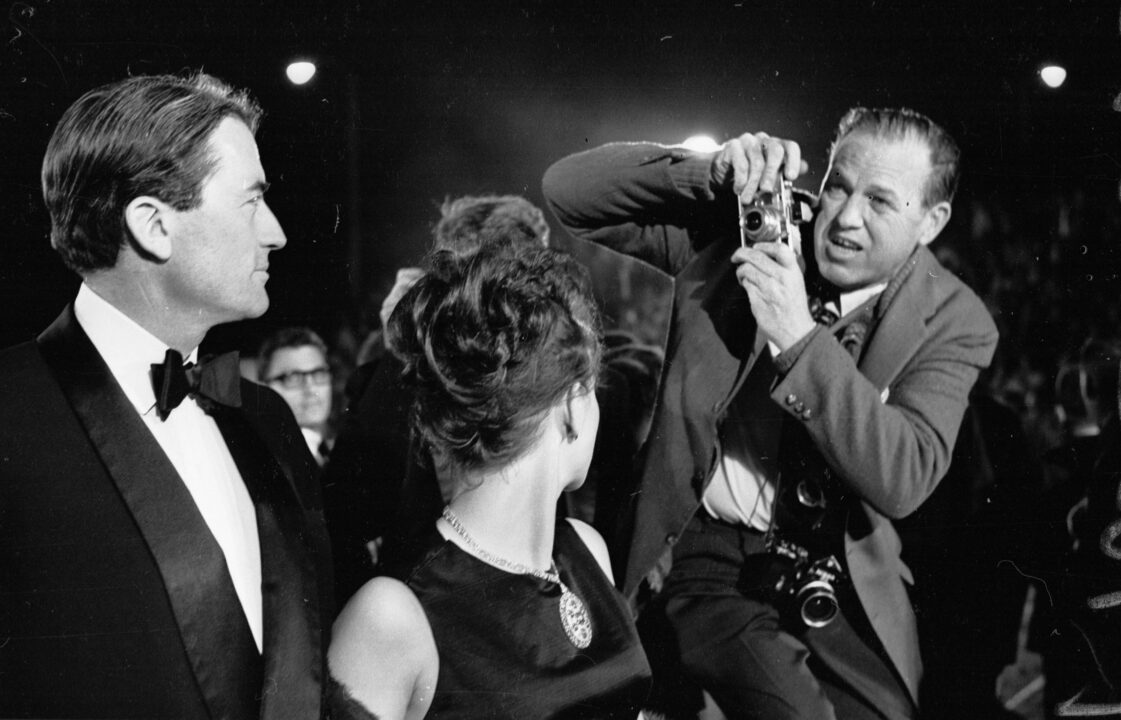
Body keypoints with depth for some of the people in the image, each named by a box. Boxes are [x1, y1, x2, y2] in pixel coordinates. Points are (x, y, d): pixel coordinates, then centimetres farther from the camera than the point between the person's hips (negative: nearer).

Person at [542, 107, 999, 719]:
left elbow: (903, 479, -19)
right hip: (714, 560, -2)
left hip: (847, 584, 2)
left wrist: (801, 339, -26)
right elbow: (567, 192, -6)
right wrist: (708, 174, -21)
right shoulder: (747, 226, -4)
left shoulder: (952, 320, -4)